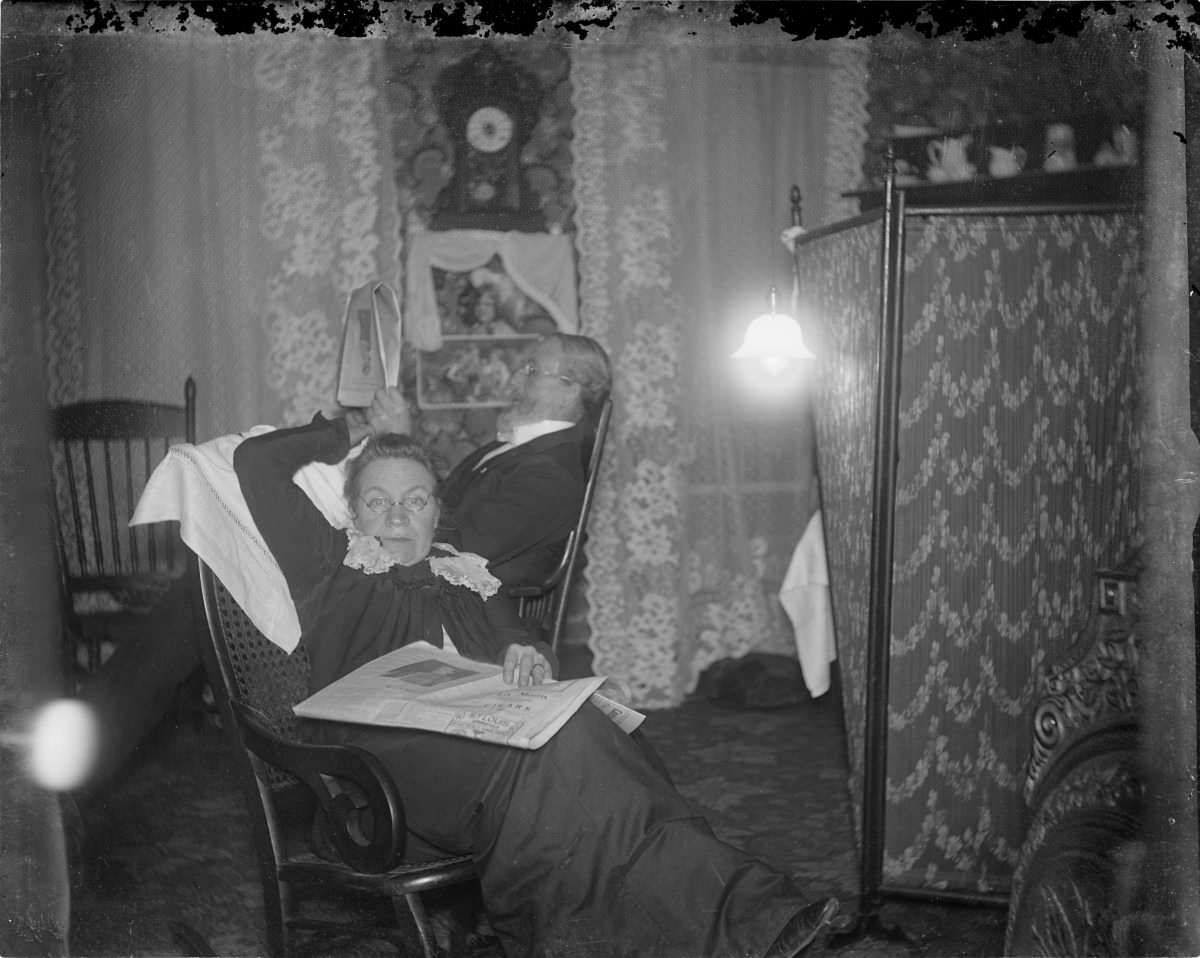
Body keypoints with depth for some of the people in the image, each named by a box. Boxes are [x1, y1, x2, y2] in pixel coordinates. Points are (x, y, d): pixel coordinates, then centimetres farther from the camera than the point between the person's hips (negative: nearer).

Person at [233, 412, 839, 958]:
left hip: (484, 740, 4)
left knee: (569, 730, -33)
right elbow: (255, 461, 14)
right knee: (551, 752, -34)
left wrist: (528, 656, -9)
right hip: (380, 746, -4)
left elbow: (518, 641, 16)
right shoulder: (332, 566, 20)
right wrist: (346, 434, 28)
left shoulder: (465, 580, 30)